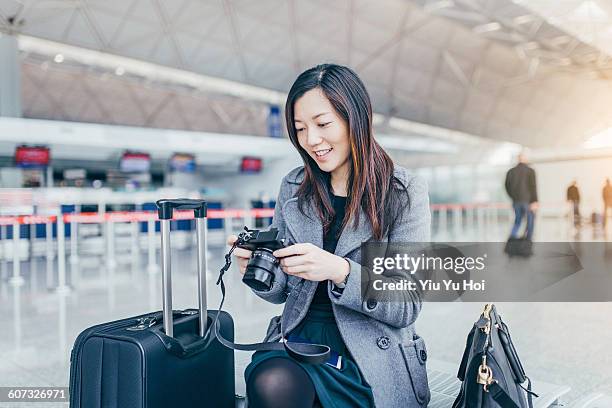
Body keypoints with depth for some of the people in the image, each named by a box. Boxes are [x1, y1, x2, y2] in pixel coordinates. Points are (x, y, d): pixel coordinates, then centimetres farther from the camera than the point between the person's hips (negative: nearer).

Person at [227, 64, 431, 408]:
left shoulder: (405, 192, -6)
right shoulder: (293, 187, 5)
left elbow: (407, 308, -8)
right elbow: (282, 291, 11)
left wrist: (340, 271, -25)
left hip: (373, 361, -3)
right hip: (299, 339, 4)